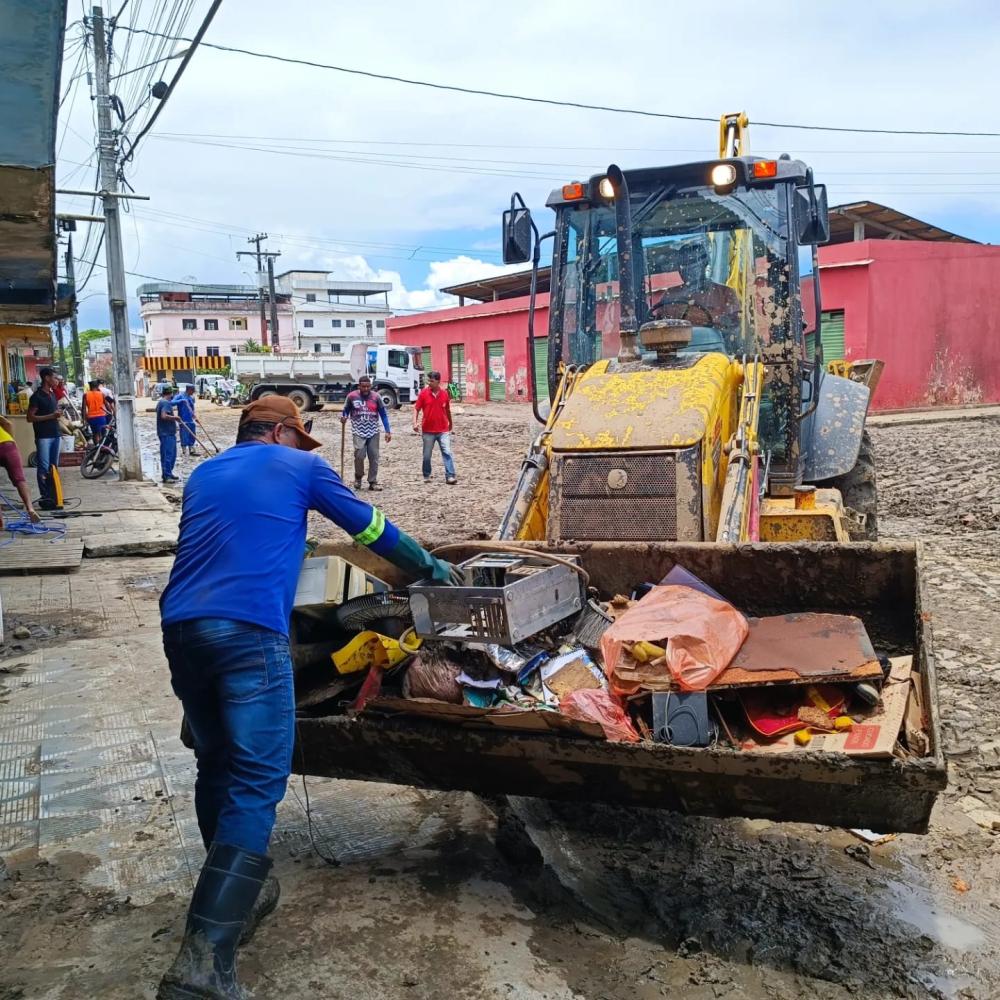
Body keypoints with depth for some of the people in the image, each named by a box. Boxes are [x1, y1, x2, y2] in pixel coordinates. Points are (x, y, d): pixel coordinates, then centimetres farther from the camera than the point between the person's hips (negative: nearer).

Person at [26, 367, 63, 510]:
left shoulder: (52, 394, 14)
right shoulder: (36, 396, -9)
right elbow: (30, 418, -13)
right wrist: (51, 416, -17)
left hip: (55, 434, 8)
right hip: (43, 436, -8)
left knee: (54, 467, 10)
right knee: (44, 467, -7)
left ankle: (54, 495, 14)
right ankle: (44, 497, -6)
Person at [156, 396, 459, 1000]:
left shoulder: (203, 475, 26)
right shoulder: (299, 467, 12)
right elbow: (371, 529, 16)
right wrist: (434, 570, 29)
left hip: (180, 627, 7)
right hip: (250, 632, -6)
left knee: (217, 766, 20)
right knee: (257, 784, -5)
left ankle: (242, 893, 31)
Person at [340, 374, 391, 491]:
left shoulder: (376, 397, 0)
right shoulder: (352, 396, -2)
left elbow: (383, 414, 4)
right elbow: (346, 410, 11)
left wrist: (388, 431, 0)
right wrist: (344, 418, -12)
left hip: (373, 432, 2)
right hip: (358, 432, -2)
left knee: (374, 457, 2)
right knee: (359, 455, -13)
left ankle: (373, 482, 11)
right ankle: (358, 478, 13)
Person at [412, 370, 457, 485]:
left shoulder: (444, 393, 2)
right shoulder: (423, 393, -3)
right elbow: (416, 409, -1)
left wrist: (450, 423, 26)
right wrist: (415, 422, -16)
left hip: (443, 430, 0)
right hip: (428, 431, 0)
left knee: (447, 452, -10)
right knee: (427, 455, 9)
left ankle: (450, 476, -11)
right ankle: (426, 476, 25)